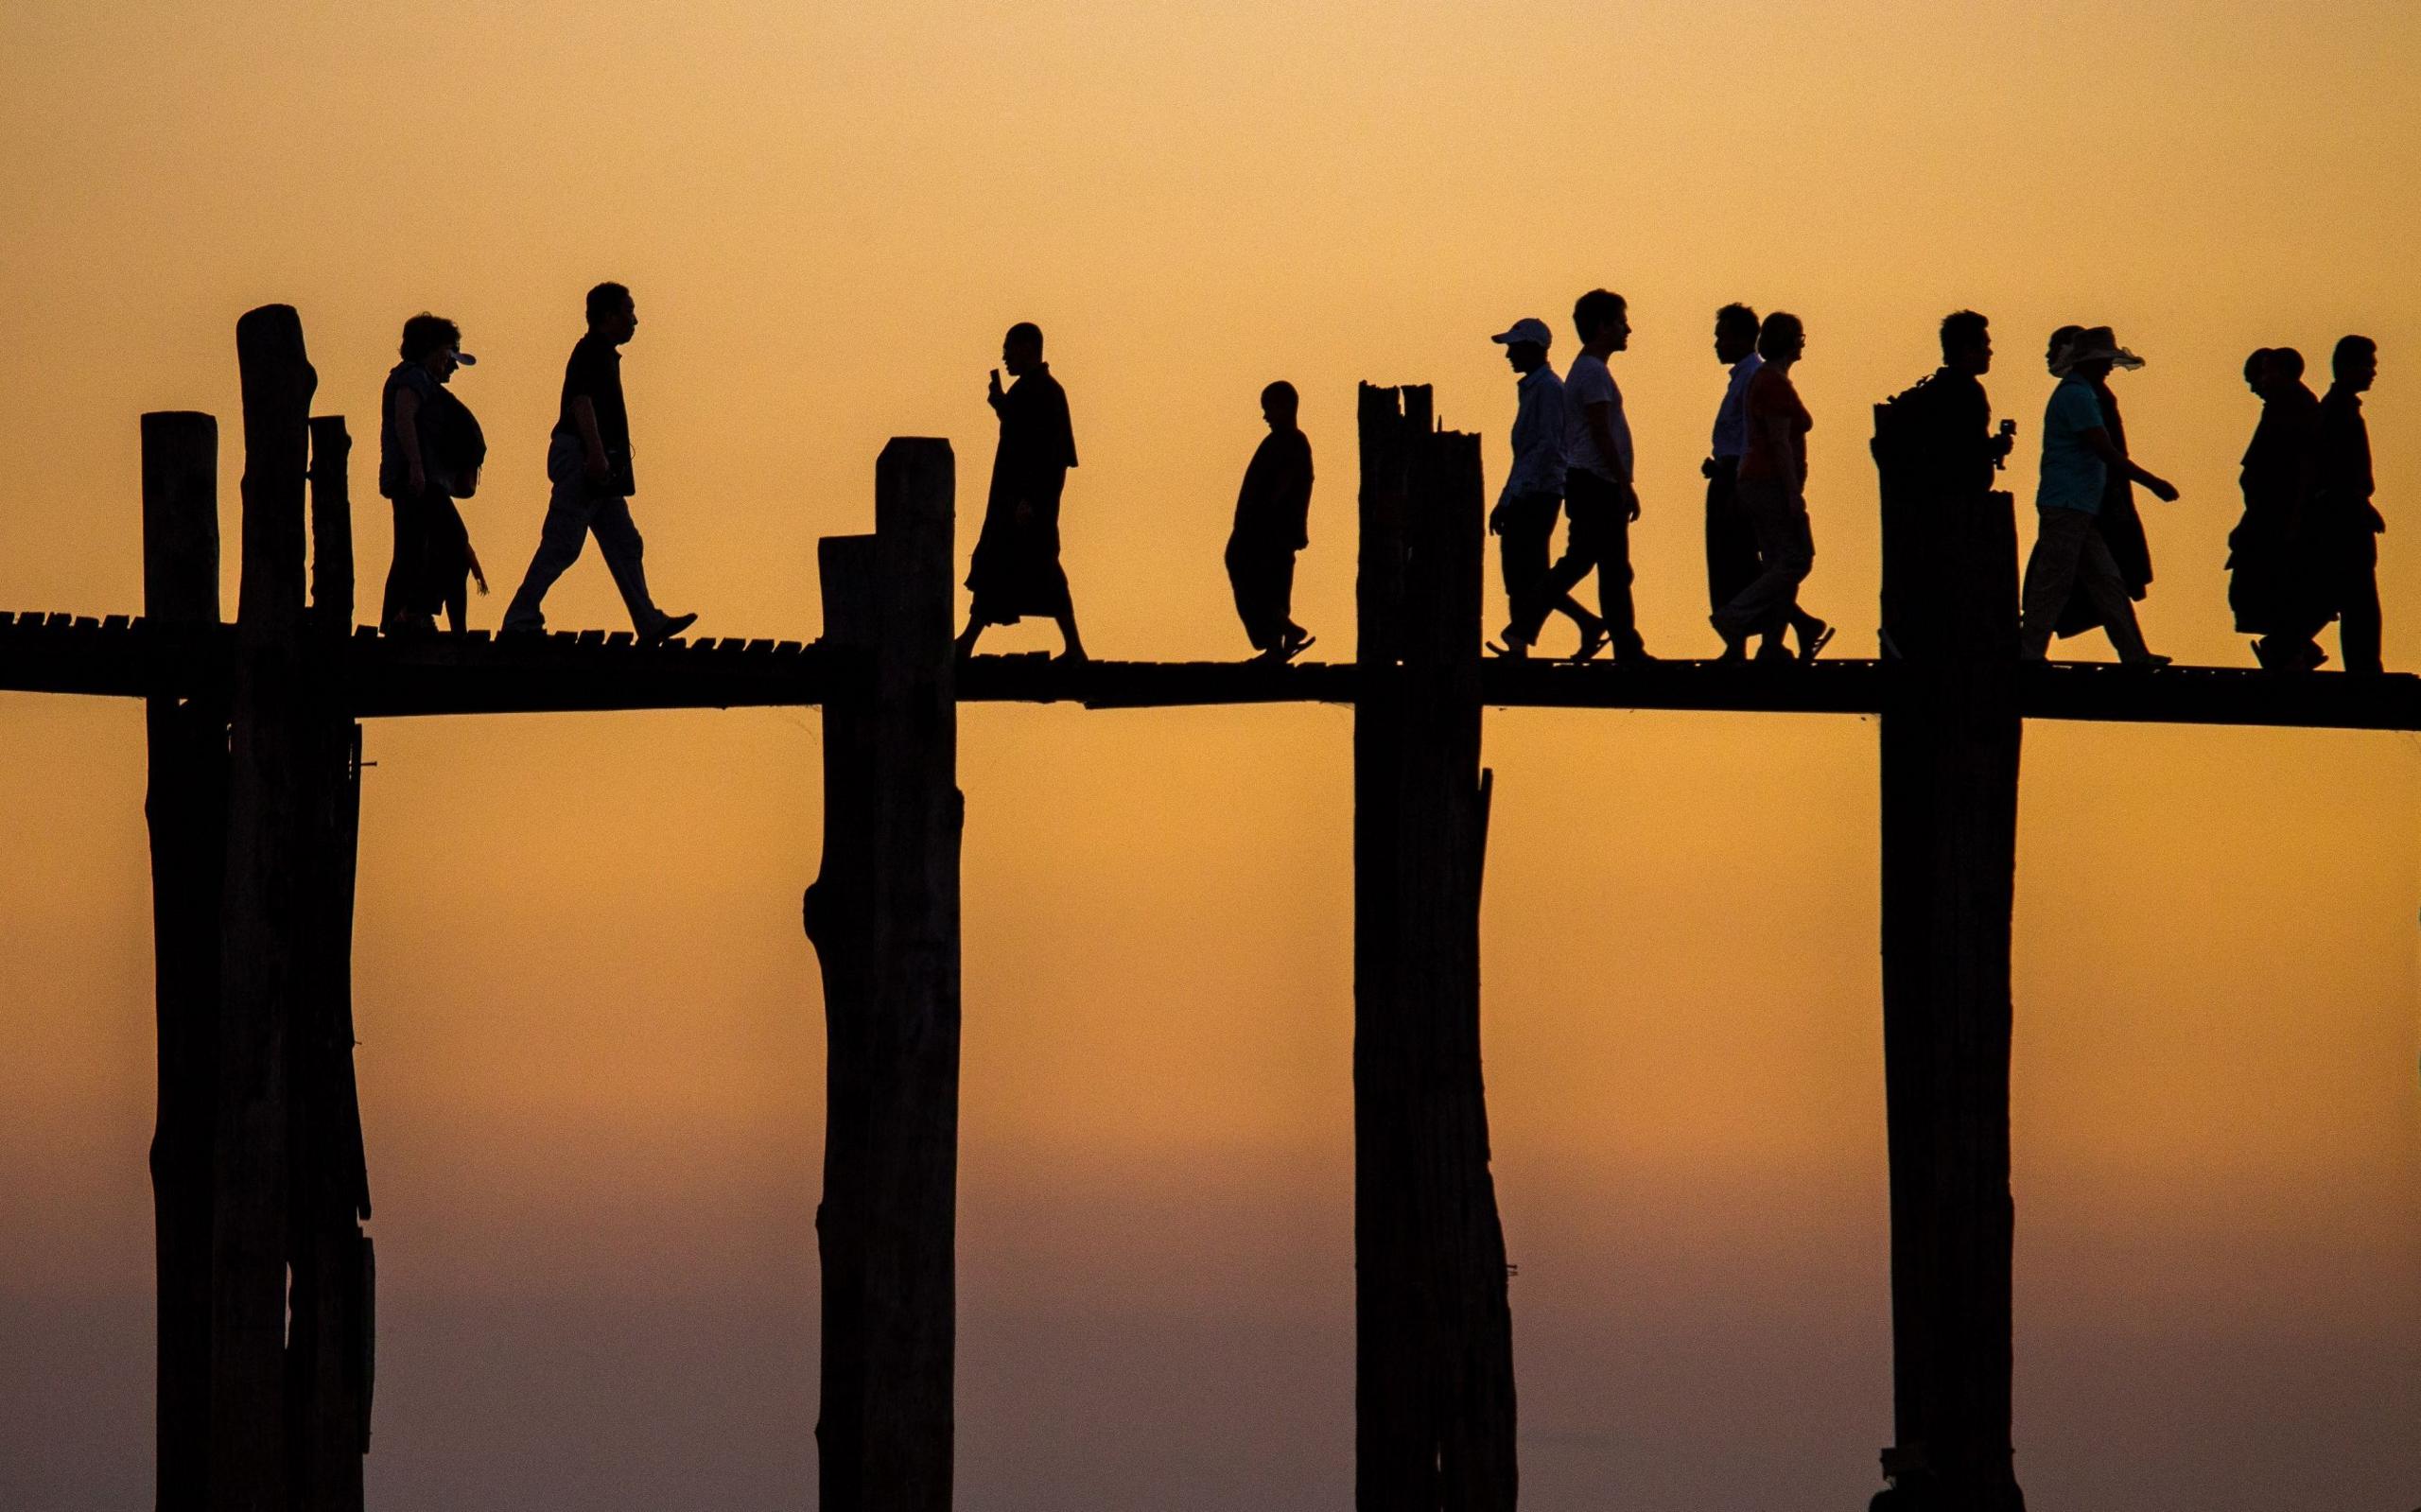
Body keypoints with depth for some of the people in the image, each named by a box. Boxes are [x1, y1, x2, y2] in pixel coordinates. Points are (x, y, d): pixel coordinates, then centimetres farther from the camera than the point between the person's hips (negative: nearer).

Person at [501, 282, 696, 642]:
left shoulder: (603, 353, 21)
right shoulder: (592, 351, -9)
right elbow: (581, 400, -21)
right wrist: (596, 453, -30)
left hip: (597, 468, 10)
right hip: (581, 459, -10)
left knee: (625, 545, 7)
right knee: (562, 545, -10)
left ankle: (649, 624, 7)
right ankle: (520, 619, -8)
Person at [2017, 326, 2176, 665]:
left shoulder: (2076, 393, 19)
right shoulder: (2077, 395, -13)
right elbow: (2105, 450, -18)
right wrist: (2153, 483, -13)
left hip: (2077, 509, 10)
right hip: (2067, 506, -10)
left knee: (2108, 583, 9)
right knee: (2052, 586, -7)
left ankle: (2134, 654, 10)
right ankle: (2029, 655, -5)